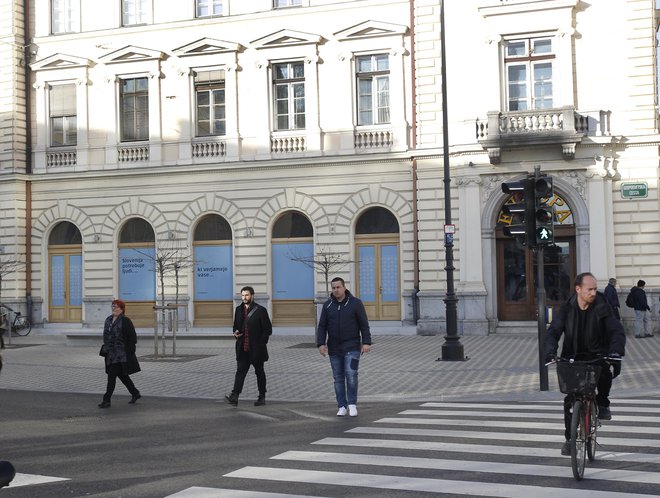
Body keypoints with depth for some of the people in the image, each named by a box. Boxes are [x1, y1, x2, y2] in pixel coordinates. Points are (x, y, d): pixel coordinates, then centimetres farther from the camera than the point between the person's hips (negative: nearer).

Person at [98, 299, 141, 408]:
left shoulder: (125, 321, -11)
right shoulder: (108, 320, 11)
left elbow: (133, 338, -11)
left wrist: (129, 352, -14)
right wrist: (105, 349, 16)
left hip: (121, 355, -8)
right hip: (110, 354, 8)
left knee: (112, 376, -10)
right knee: (122, 375, 16)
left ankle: (106, 400, -5)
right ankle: (135, 393, 31)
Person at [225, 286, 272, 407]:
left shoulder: (260, 310, -7)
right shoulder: (239, 309, 10)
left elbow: (268, 329, -6)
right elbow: (235, 325, 21)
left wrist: (261, 343, -13)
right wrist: (236, 332, -2)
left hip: (256, 348, -4)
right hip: (242, 348, 4)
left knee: (259, 372, 9)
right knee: (240, 371, -6)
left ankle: (262, 397, 19)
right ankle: (234, 396, -15)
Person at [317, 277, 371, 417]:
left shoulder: (355, 303, -5)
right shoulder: (328, 305, 3)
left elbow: (364, 325, -5)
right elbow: (322, 327, 3)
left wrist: (366, 342, -14)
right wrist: (321, 344, -9)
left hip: (352, 347, -3)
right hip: (334, 349, 3)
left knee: (351, 374, -15)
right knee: (338, 378, 6)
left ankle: (352, 404, -2)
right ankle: (342, 407, 14)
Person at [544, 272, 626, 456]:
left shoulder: (602, 308, -8)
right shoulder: (567, 309, -4)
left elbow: (617, 331, -15)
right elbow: (553, 332, -10)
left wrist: (616, 352, -34)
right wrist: (550, 351, -30)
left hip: (597, 355, -1)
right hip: (573, 357, 1)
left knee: (605, 372, -35)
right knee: (570, 399, -5)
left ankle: (602, 403, -5)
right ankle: (570, 439, 11)